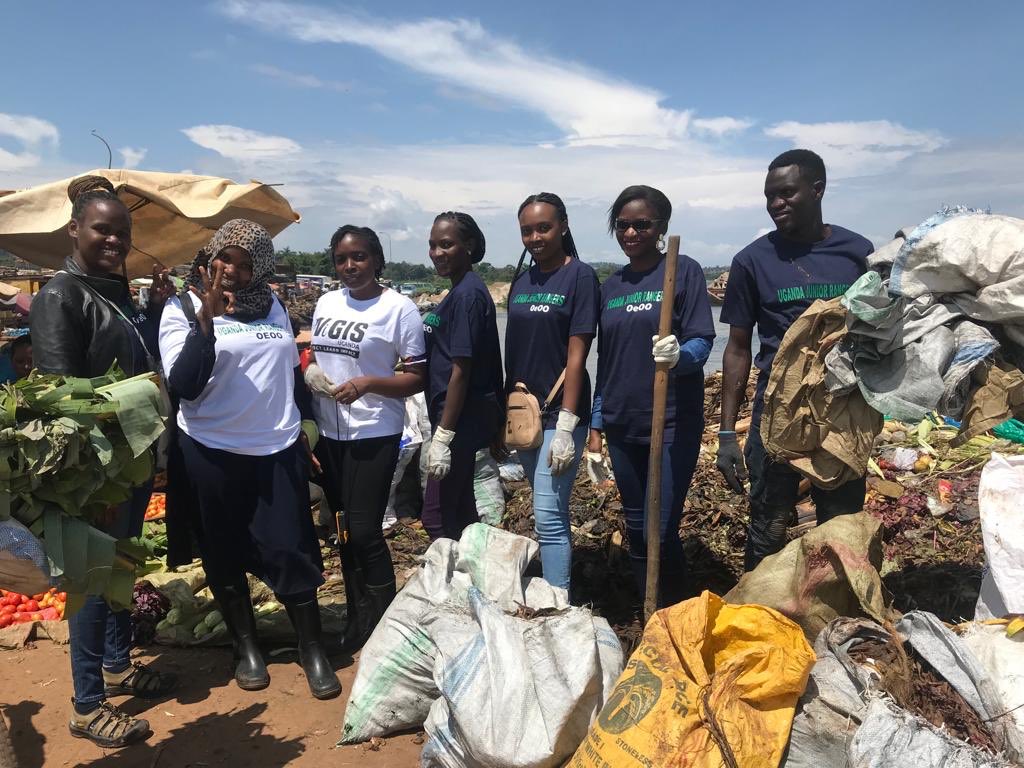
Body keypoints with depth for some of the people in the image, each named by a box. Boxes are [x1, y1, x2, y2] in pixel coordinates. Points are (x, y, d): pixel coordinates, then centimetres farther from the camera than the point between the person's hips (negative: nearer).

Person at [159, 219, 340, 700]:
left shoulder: (272, 305, 8)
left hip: (280, 449, 2)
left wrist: (307, 418, 13)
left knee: (290, 551, 3)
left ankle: (312, 649, 19)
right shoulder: (183, 309, -5)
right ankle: (246, 647, 30)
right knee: (226, 556, 11)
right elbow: (183, 386, -15)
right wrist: (206, 320, -23)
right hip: (211, 453, -2)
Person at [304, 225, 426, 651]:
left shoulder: (399, 308, -9)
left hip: (374, 434, -6)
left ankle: (383, 622, 15)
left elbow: (417, 378, -10)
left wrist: (368, 383, -24)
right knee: (344, 529, 15)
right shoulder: (326, 303, 10)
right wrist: (310, 372, -3)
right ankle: (357, 618, 31)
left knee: (364, 531, -7)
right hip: (329, 432, 6)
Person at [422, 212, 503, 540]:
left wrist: (442, 436, -19)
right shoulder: (461, 291, 12)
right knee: (460, 507, 18)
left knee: (436, 515, -2)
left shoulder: (467, 294, -17)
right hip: (461, 417, 10)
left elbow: (461, 370, -20)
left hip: (461, 418, -10)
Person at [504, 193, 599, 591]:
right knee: (551, 513, 17)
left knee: (549, 517, -7)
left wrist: (566, 426, -17)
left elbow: (576, 355, -13)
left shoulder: (580, 276, -8)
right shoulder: (521, 283, 11)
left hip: (558, 418, -7)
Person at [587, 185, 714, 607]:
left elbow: (702, 343, -10)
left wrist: (679, 355, -33)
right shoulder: (611, 286, 12)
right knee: (636, 532, 12)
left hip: (673, 424, -5)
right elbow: (605, 362, 13)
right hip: (622, 427, 5)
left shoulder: (684, 271, -3)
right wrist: (595, 430, 12)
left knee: (661, 532, -5)